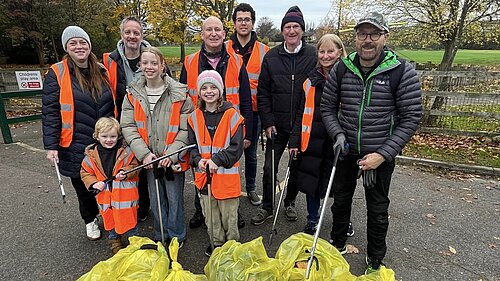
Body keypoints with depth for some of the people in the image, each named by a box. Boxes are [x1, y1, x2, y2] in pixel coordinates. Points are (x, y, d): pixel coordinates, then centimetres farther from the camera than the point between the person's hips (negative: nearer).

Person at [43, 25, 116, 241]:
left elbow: (113, 105, 12)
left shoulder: (101, 71, 7)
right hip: (76, 145, -2)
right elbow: (50, 112, -7)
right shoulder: (57, 73, -4)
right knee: (83, 185, 13)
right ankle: (90, 220, 38)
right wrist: (51, 145, -12)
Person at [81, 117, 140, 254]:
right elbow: (85, 172, 8)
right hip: (105, 195, 3)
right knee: (110, 220, 18)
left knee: (129, 219, 9)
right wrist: (94, 183, -8)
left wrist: (126, 172, -22)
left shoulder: (126, 152, -10)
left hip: (125, 194, -2)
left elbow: (135, 167, -2)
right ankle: (115, 242, 42)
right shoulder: (91, 155, -2)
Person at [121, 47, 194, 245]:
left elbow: (186, 128, -11)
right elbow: (128, 126, -2)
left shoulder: (179, 93, -10)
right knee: (155, 199, 17)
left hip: (173, 159, -3)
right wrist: (144, 153, -13)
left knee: (174, 198, 9)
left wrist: (171, 154, -19)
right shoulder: (133, 93, 1)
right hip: (149, 158, 3)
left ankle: (177, 237, 32)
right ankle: (160, 236, 38)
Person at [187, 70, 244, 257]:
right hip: (204, 175, 4)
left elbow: (236, 147, -11)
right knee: (210, 215, 18)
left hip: (226, 175, -4)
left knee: (229, 215, 10)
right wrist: (198, 160, -11)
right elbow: (192, 145, 8)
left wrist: (217, 160, -18)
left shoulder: (231, 114, -9)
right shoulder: (195, 117, 4)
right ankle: (216, 244, 38)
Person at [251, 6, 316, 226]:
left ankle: (290, 202, 37)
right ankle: (267, 208, 25)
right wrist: (267, 122, -4)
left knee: (297, 167, 14)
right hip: (277, 125, 1)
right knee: (269, 168, 5)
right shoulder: (271, 57, 2)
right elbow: (263, 92, 2)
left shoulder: (313, 55, -3)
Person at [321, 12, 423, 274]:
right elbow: (327, 106, 4)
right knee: (341, 199, 19)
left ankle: (375, 260, 37)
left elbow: (411, 117, -10)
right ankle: (337, 245, 44)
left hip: (380, 154, -2)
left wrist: (383, 154, -17)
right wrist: (338, 134, -13)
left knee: (378, 208, 13)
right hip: (346, 150, 3)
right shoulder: (342, 68, -5)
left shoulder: (402, 71, -13)